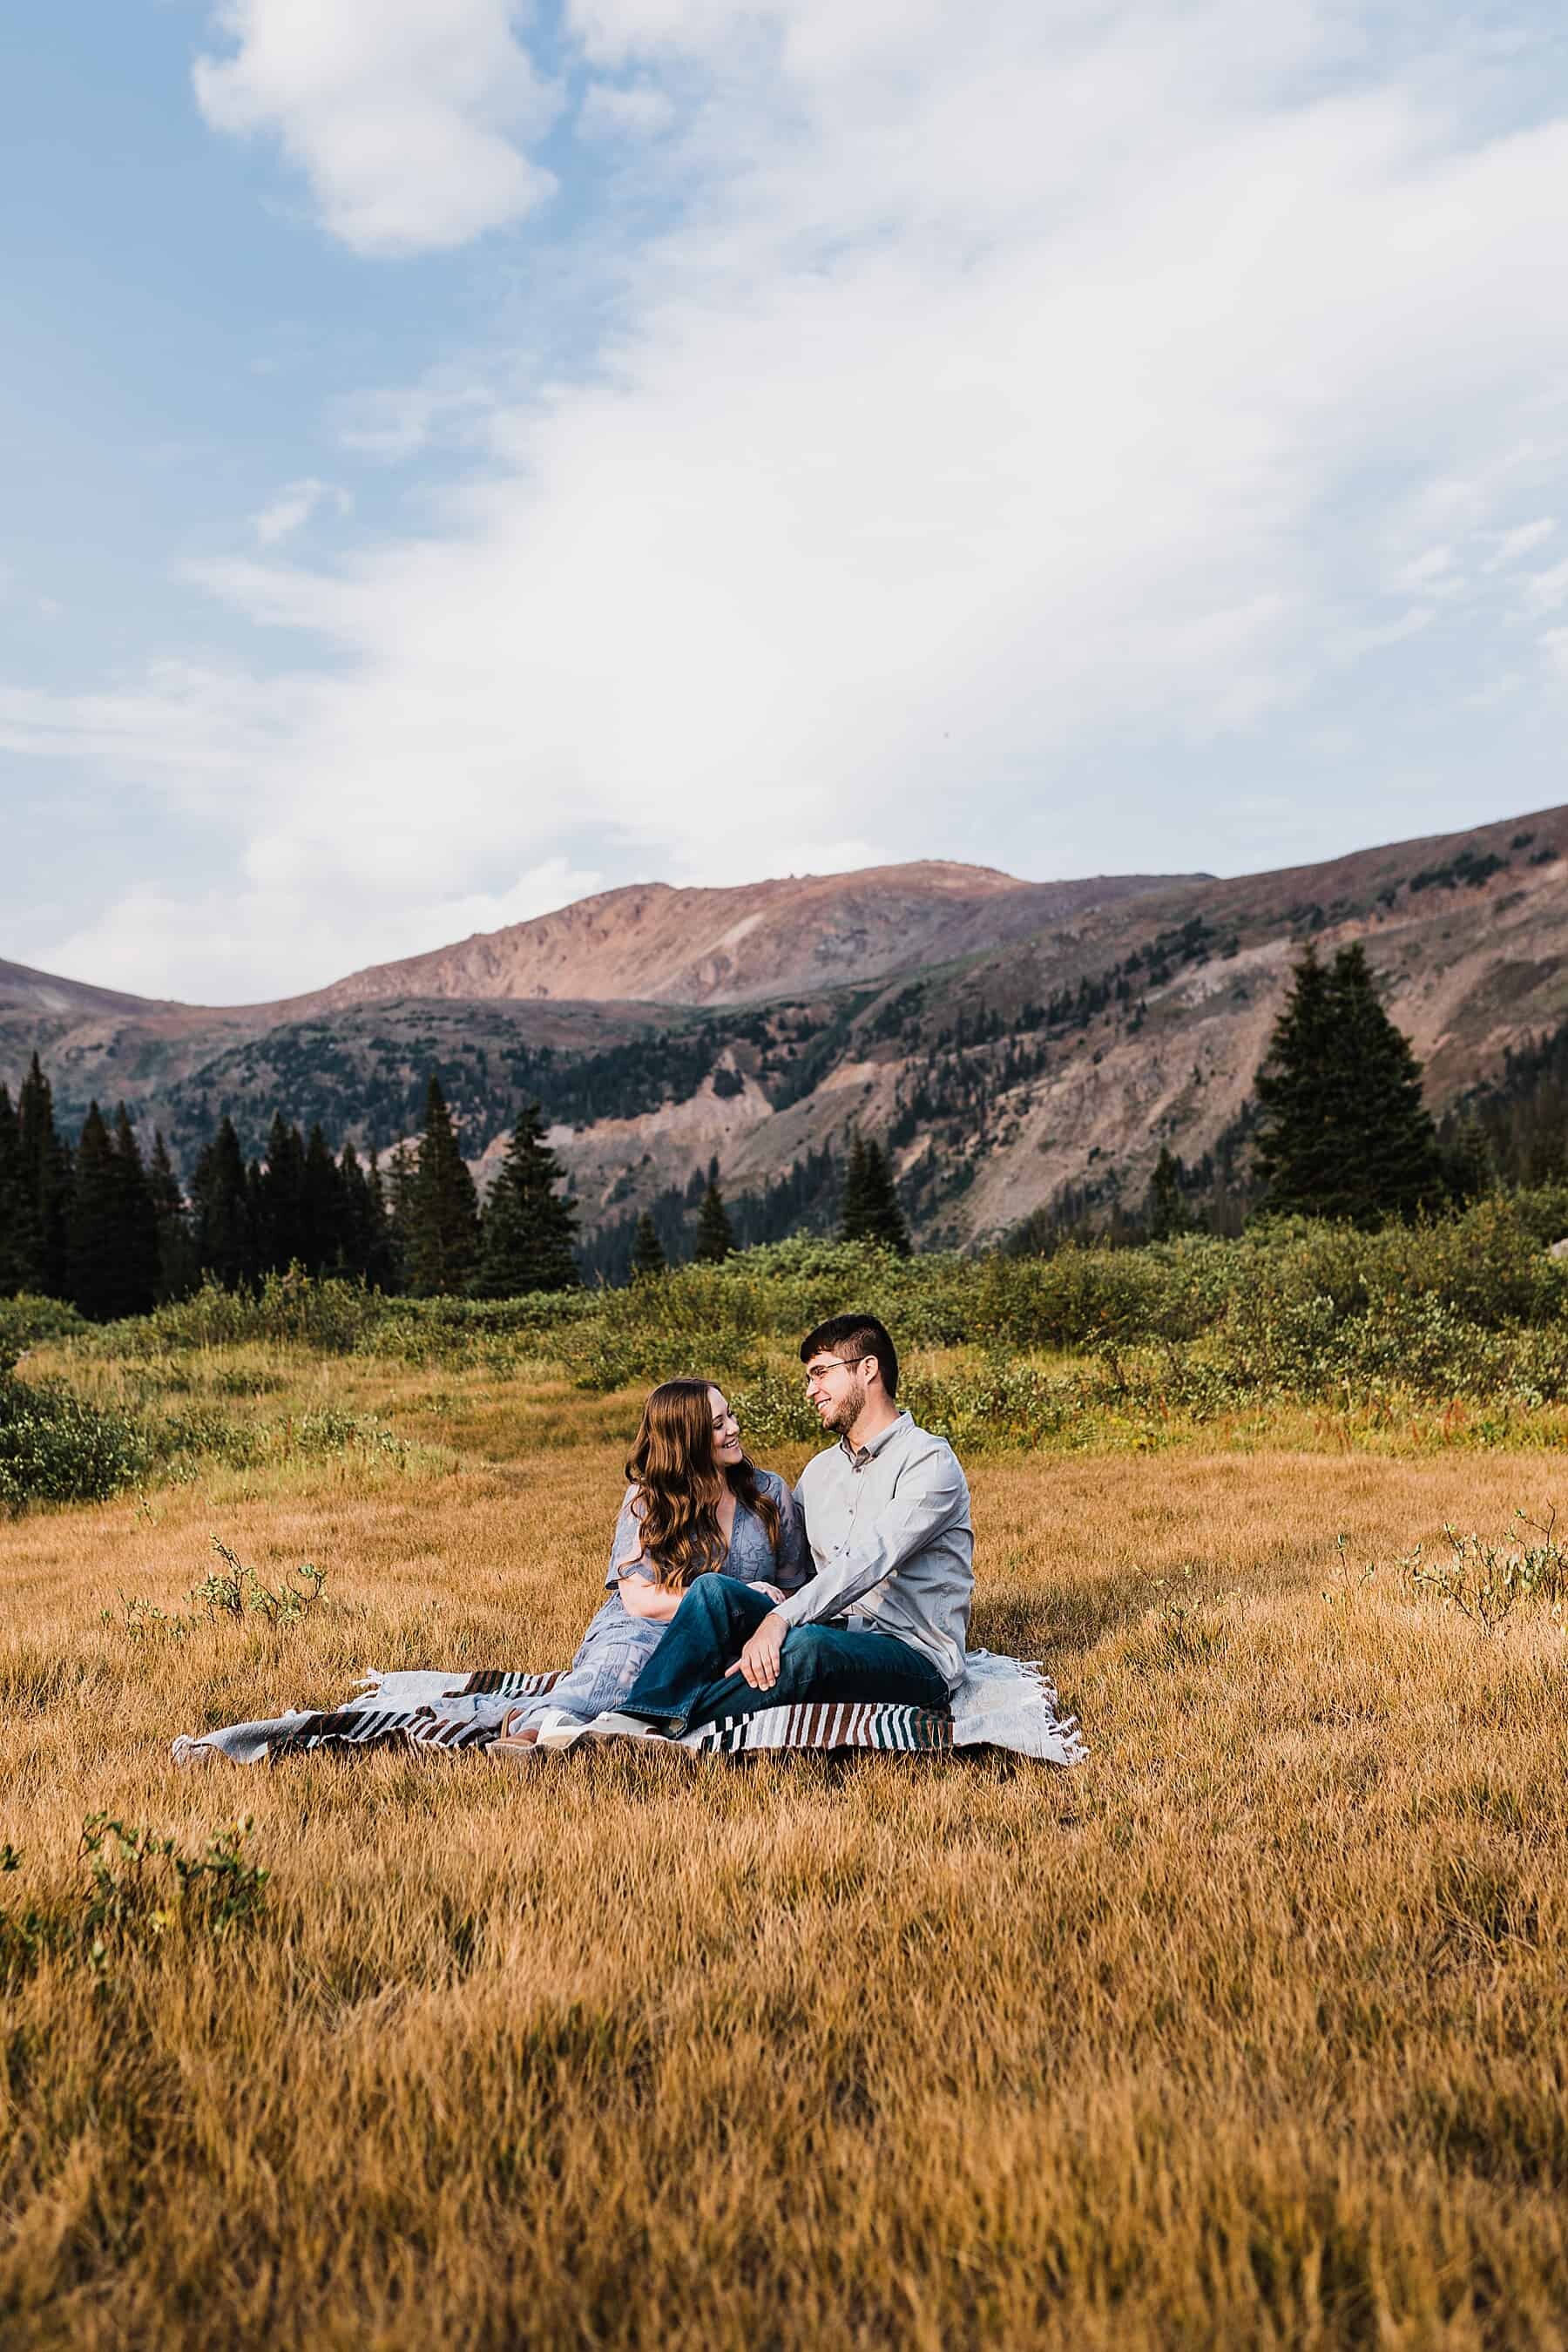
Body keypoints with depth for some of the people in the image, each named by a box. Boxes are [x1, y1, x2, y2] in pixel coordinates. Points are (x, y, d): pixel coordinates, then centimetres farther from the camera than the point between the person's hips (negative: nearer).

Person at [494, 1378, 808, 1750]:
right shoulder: (647, 1498, 2)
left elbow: (793, 1590, 11)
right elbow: (641, 1600, -7)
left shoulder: (771, 1493, 9)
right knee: (624, 1659, -39)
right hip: (642, 1629, -1)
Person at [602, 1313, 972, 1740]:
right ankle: (638, 1717, -30)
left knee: (806, 1644, -38)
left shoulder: (929, 1461, -9)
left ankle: (665, 1725, -32)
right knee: (714, 1588, -15)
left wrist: (781, 1618, -35)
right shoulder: (818, 1472, 18)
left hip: (915, 1662, -7)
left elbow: (868, 1559, -24)